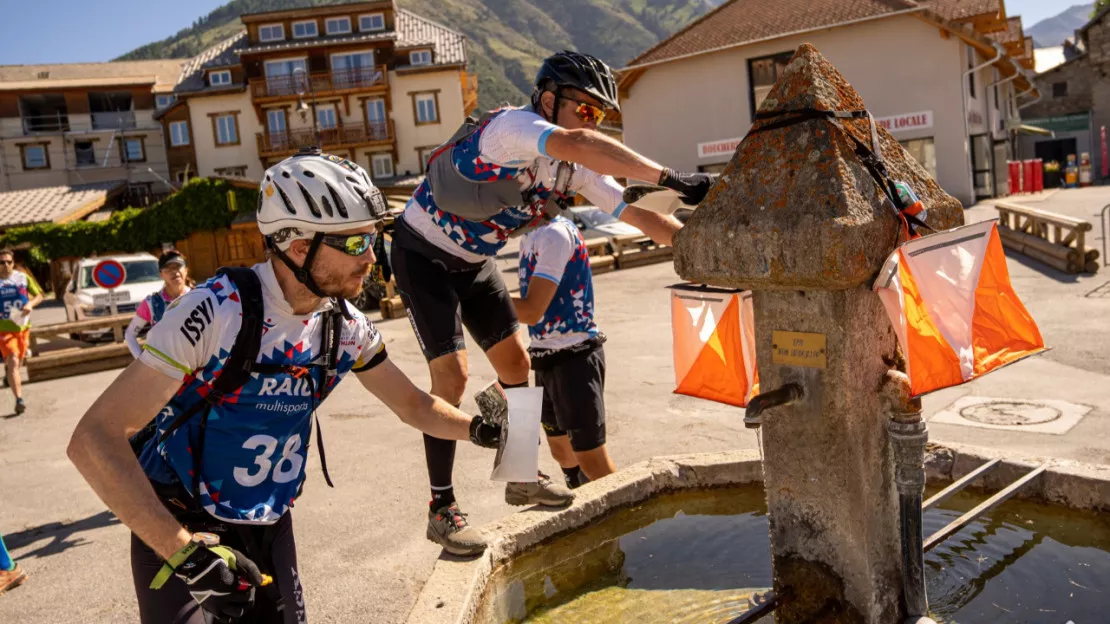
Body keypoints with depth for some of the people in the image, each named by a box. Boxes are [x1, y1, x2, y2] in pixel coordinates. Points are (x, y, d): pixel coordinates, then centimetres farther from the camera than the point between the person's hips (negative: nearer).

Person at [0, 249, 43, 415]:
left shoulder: (23, 277, 1)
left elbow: (39, 295, 8)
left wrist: (30, 304, -13)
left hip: (22, 327, 3)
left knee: (18, 363, 17)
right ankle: (19, 399, -20)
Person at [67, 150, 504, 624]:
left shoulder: (345, 327, -8)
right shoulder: (215, 312, -26)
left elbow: (412, 404, 7)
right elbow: (94, 439, -28)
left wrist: (477, 427, -10)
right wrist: (185, 549, -34)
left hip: (268, 529, 5)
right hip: (177, 531, -5)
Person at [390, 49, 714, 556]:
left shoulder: (576, 170, -6)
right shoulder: (514, 125, -30)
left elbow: (635, 214, -6)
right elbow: (578, 144, -50)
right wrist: (670, 178, -55)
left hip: (474, 261, 8)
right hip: (424, 254, -8)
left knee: (515, 362, 9)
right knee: (452, 374, -13)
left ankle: (521, 478, 27)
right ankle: (441, 509, 0)